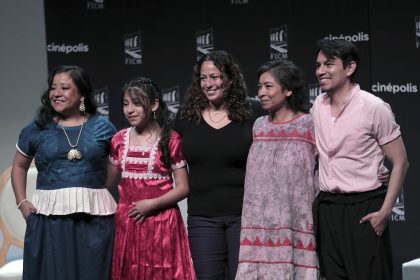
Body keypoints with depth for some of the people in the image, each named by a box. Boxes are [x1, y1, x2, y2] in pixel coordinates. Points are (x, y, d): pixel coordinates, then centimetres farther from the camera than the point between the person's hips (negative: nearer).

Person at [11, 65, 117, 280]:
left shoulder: (102, 127, 5)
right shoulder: (37, 128, 7)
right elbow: (19, 166, 19)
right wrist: (21, 202, 6)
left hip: (95, 219, 0)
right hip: (48, 218, 1)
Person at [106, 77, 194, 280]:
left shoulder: (171, 140, -5)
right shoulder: (119, 140, 7)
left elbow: (182, 188, -6)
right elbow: (109, 182, 16)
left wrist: (152, 204, -15)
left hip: (161, 223, -4)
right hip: (126, 223, 4)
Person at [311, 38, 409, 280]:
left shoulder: (374, 107, -10)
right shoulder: (318, 105, 7)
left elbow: (400, 163, -7)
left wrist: (385, 212, -14)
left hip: (363, 209, -5)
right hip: (326, 207, 5)